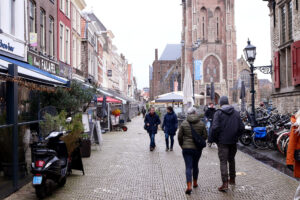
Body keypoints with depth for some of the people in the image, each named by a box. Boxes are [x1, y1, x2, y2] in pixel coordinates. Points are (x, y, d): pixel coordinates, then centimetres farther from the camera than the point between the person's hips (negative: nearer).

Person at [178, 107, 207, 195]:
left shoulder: (184, 123, -6)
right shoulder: (201, 123, -2)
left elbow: (179, 136, -5)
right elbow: (205, 136, 0)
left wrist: (181, 145, 11)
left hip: (186, 148, -2)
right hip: (198, 148, 2)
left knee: (188, 167, -1)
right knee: (195, 165, 20)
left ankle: (189, 186, -13)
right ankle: (195, 183, 33)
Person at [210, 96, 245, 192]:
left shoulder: (218, 113, -9)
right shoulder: (236, 113, 5)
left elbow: (215, 128, -18)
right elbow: (242, 127, 3)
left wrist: (212, 139, -6)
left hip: (222, 141, -4)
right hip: (233, 141, 5)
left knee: (223, 162, -2)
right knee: (231, 159, 20)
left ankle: (225, 184, -7)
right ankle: (232, 179, 31)